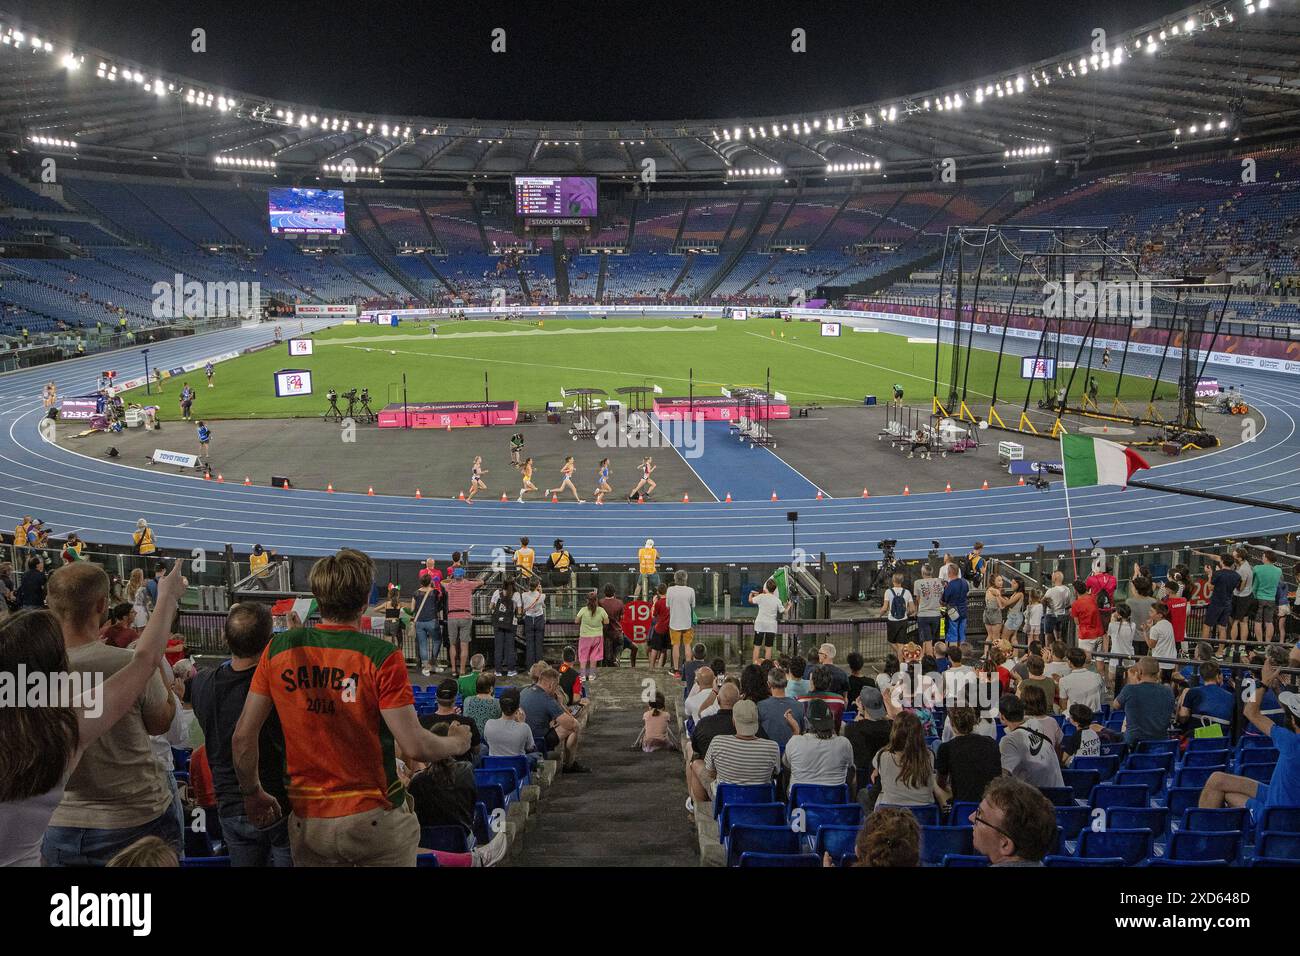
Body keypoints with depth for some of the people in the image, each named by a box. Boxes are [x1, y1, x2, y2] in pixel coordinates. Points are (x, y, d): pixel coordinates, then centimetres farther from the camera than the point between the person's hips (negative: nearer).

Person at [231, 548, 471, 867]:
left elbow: (243, 737, 1)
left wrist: (253, 794, 17)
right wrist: (456, 744, 3)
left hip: (307, 823, 4)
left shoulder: (278, 649, -3)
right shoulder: (380, 656, -16)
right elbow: (415, 747, -17)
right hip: (374, 816, -3)